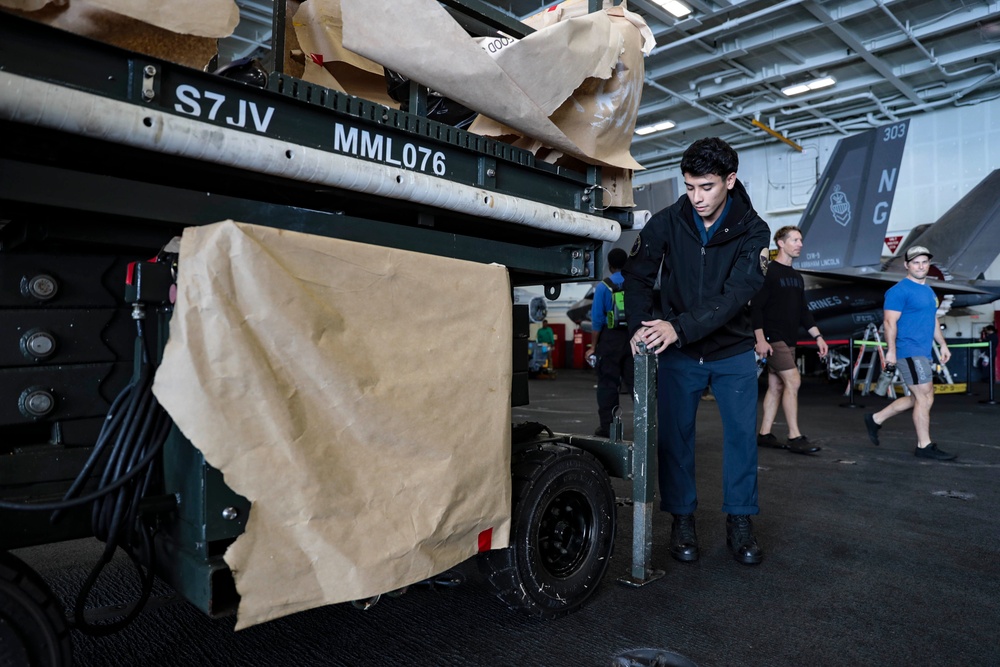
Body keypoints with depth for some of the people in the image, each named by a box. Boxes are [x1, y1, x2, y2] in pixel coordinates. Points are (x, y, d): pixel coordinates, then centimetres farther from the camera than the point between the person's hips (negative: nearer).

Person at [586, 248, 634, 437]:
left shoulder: (603, 286, -4)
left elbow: (597, 319, -6)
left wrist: (594, 345, 2)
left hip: (611, 338, -3)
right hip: (634, 337, 3)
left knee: (608, 384, 3)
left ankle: (607, 426, 6)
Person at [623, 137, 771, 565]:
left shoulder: (753, 231, -12)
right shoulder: (666, 223, -9)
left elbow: (736, 294, -24)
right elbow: (637, 276, -4)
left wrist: (679, 326, -37)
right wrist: (641, 326, -22)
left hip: (733, 352, 0)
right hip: (678, 353, 1)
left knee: (742, 435, 2)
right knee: (674, 435, 3)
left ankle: (739, 522, 18)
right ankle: (682, 521, 19)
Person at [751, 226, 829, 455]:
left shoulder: (797, 277, 17)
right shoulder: (768, 272, -8)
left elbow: (803, 311, 20)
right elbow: (756, 307, -13)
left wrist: (817, 336, 13)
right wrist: (760, 339, -19)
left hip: (789, 341, 8)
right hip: (772, 339, -8)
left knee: (776, 386, 8)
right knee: (793, 381, -13)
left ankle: (764, 434, 15)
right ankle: (794, 437, -8)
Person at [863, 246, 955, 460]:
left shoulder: (928, 291, 18)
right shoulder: (900, 290, -11)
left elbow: (933, 320, 26)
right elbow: (890, 321, -16)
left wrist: (942, 344, 19)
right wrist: (891, 350, -21)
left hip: (923, 352, 10)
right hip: (909, 352, -9)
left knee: (917, 398, 14)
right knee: (925, 398, -6)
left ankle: (875, 419, 23)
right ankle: (925, 446, 4)